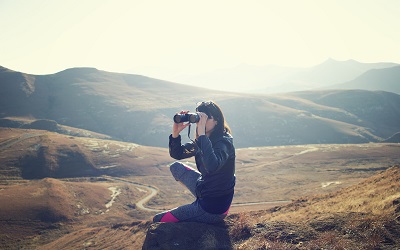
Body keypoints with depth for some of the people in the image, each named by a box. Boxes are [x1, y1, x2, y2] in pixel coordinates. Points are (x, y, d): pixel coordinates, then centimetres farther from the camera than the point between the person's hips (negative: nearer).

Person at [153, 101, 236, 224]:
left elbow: (211, 166, -45)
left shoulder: (224, 142, -25)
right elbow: (176, 154, 5)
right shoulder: (201, 141, 0)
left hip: (213, 208, -8)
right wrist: (175, 133, -14)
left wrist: (202, 134, -40)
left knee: (159, 220, -1)